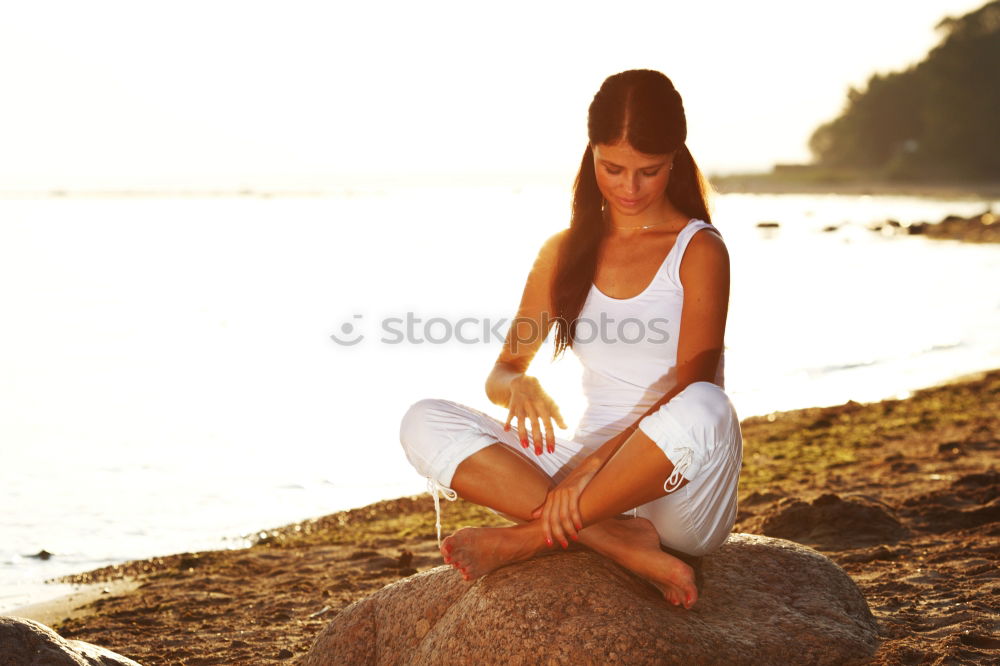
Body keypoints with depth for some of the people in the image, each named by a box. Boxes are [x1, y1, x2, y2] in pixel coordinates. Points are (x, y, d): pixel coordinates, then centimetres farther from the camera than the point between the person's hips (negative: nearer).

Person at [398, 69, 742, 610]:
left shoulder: (699, 251, -3)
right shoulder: (564, 253, 12)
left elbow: (690, 384, -14)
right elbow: (498, 376, 10)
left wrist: (596, 463, -28)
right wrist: (519, 386, -17)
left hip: (681, 498, -4)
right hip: (590, 466, 4)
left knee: (702, 410, -39)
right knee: (424, 424, -16)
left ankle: (528, 537, -23)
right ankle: (624, 546, -26)